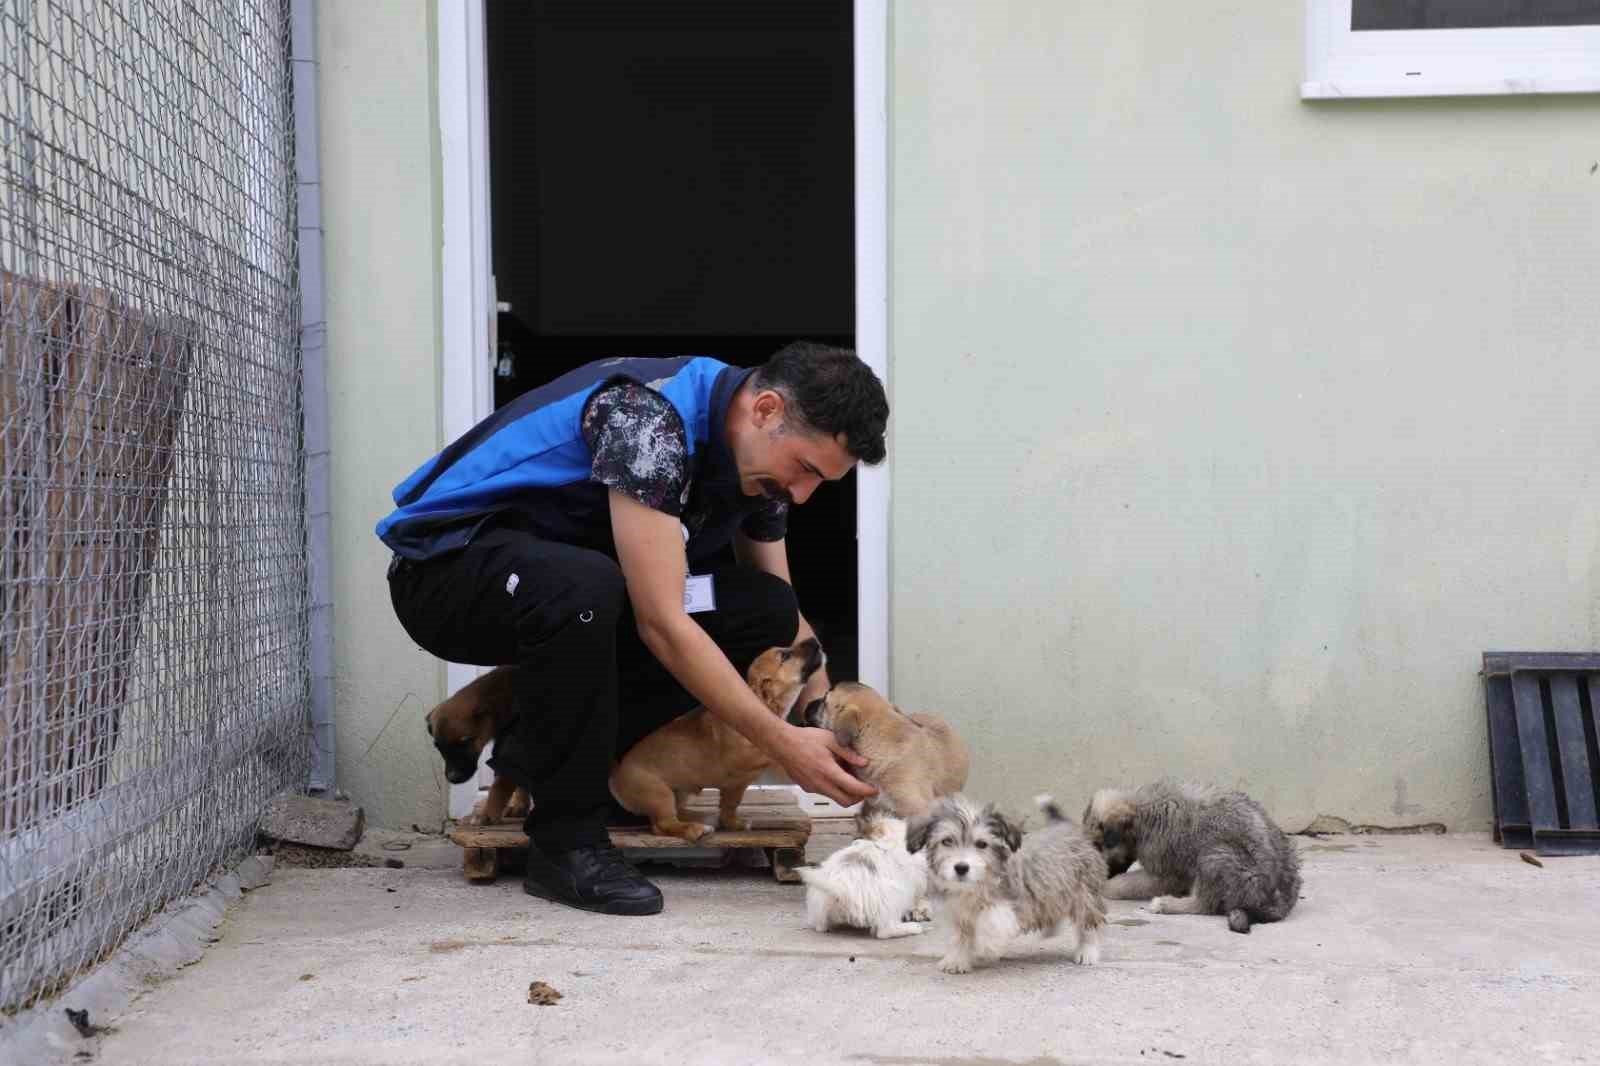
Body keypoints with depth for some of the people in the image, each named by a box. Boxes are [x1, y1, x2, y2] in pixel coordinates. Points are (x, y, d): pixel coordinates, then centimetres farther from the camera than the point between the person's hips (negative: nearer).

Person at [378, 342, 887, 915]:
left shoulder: (761, 455, -2)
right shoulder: (648, 416, -29)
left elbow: (784, 623, 9)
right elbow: (660, 621, -32)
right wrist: (783, 743, -30)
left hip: (571, 573, 8)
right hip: (447, 561, -8)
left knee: (765, 611, -9)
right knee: (583, 586, -40)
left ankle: (536, 752, -1)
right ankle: (567, 841, -21)